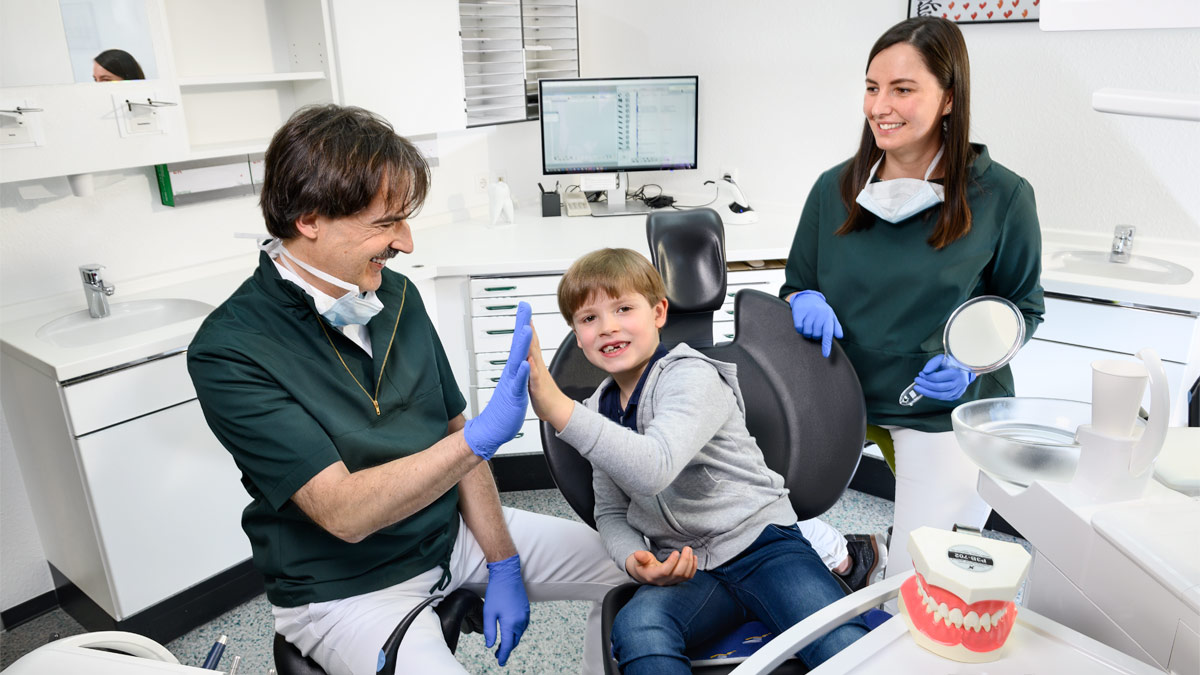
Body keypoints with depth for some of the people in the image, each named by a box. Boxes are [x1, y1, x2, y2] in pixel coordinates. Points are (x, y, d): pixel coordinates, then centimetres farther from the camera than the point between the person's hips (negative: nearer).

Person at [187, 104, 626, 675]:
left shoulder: (396, 294, -2)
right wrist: (483, 436, -37)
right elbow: (344, 512, -27)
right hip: (347, 587, -5)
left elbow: (451, 431, 4)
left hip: (455, 530, 6)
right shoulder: (228, 352, -21)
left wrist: (503, 564, 1)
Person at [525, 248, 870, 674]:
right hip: (684, 569, 5)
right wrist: (633, 559, -6)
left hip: (760, 543, -4)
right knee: (636, 629, -29)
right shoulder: (599, 411, 8)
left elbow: (654, 469, -32)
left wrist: (557, 408, -39)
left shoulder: (691, 377, -13)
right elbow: (610, 512, 16)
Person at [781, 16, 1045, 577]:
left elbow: (1022, 307, 4)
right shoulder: (834, 188, 0)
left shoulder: (1002, 198, -7)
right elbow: (796, 284, 11)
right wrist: (806, 302, -14)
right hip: (841, 392, 3)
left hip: (944, 407, -2)